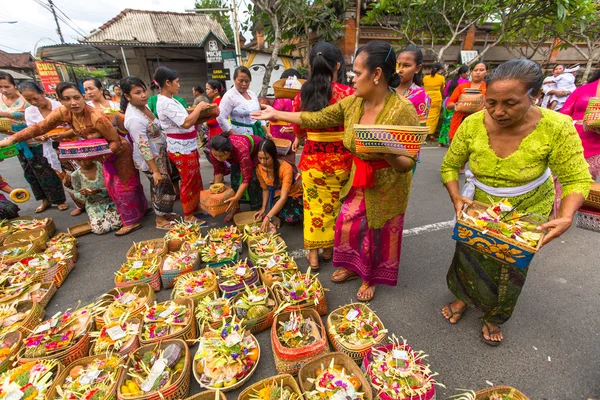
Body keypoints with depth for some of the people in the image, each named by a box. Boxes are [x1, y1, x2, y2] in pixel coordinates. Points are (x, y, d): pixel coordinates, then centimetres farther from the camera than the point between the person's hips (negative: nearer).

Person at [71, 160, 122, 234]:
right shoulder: (75, 175, -7)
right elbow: (77, 194, 5)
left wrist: (100, 191, -28)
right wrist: (83, 195, -19)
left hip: (110, 201, 0)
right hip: (93, 206, 1)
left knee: (117, 223, -23)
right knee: (99, 229, -22)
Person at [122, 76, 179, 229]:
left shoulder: (142, 106, 0)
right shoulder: (134, 119, -28)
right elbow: (143, 147, -28)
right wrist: (155, 171, -26)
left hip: (160, 153, 9)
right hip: (150, 159, -9)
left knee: (159, 187, 20)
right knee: (163, 188, 3)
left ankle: (163, 213, 38)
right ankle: (161, 221, 21)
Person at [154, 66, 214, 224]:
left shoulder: (169, 100, 11)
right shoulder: (166, 103, -20)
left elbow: (185, 120, 13)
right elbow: (186, 123, -29)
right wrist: (199, 107, -17)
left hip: (187, 147, 10)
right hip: (181, 149, -10)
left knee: (195, 180, 18)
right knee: (189, 182, 2)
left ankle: (195, 208, 33)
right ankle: (188, 216, 17)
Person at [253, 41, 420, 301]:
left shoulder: (403, 109, -22)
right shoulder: (352, 103, -6)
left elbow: (408, 163, -22)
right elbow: (316, 118, 0)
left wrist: (389, 155, -44)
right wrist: (277, 114, 4)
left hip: (387, 187, -5)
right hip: (359, 181, 5)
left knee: (380, 234, 12)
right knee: (347, 224, 14)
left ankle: (372, 278, 40)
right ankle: (353, 267, 43)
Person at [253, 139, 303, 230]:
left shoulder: (286, 168, -32)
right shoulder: (259, 169, -14)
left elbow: (284, 197, -36)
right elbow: (266, 189, 1)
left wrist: (268, 217, -43)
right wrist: (263, 208, -14)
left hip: (293, 194, -4)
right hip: (276, 195, 4)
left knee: (292, 219, -32)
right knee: (261, 216, -22)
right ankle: (277, 215, 8)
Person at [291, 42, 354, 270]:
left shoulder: (302, 96, -1)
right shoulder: (349, 94, -8)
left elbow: (299, 131, 8)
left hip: (312, 160, 1)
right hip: (342, 160, -1)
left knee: (314, 206, 15)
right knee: (336, 207, 17)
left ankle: (313, 254, 26)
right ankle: (328, 249, 34)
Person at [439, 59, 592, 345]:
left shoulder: (556, 128, -27)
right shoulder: (472, 124, -24)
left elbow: (577, 180, -18)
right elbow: (450, 166, -14)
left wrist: (566, 217, -35)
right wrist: (456, 198, -30)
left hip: (528, 209, 0)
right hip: (479, 206, 1)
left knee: (512, 267, 16)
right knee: (468, 255, 15)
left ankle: (494, 318, 43)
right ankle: (463, 298, 46)